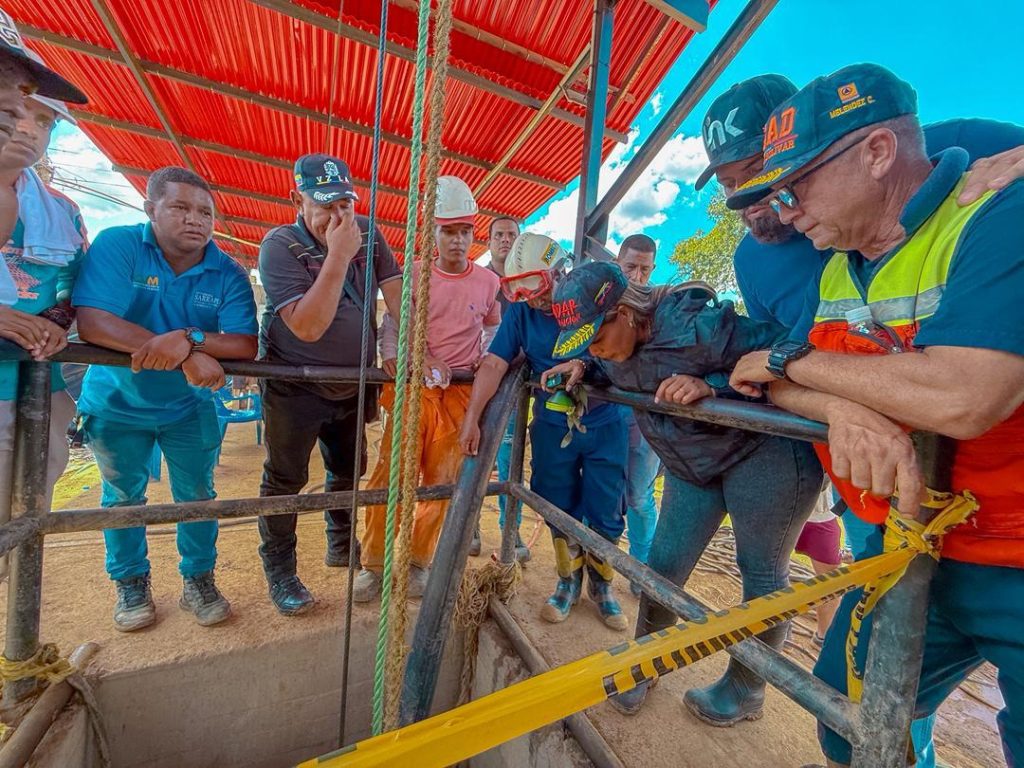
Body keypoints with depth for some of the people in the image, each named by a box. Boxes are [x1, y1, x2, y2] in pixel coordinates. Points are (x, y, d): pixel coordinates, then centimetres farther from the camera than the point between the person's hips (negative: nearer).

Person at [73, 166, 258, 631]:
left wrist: (190, 338, -39)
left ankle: (199, 580, 30)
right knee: (123, 497, 16)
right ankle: (131, 584, 38)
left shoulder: (228, 274, -12)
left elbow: (246, 346, -21)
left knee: (197, 496, 10)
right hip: (116, 403, 0)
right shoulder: (116, 246, -15)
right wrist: (187, 357, -35)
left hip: (190, 406, 1)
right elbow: (91, 322, -27)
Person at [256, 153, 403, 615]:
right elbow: (307, 327, -28)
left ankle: (342, 546, 42)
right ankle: (279, 571, 30)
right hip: (295, 389, -4)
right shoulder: (280, 246, -16)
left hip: (353, 386, 5)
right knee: (285, 480, 8)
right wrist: (338, 255, -29)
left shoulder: (367, 234, -3)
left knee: (349, 471, 18)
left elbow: (397, 295, -6)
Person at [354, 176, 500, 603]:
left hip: (461, 392, 1)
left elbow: (495, 326, 21)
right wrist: (390, 357, -13)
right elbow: (392, 326, 5)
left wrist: (486, 358, 5)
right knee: (391, 475, -1)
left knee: (442, 480, 6)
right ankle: (374, 564, 19)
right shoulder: (413, 274, 3)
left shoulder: (488, 281, 6)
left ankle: (419, 561, 26)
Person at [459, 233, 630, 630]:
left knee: (606, 517, 10)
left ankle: (601, 585, 37)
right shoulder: (521, 311, -5)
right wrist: (472, 418, -22)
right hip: (552, 427, 1)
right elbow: (494, 363, -13)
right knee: (561, 512, 13)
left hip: (604, 424, -1)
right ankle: (568, 582, 39)